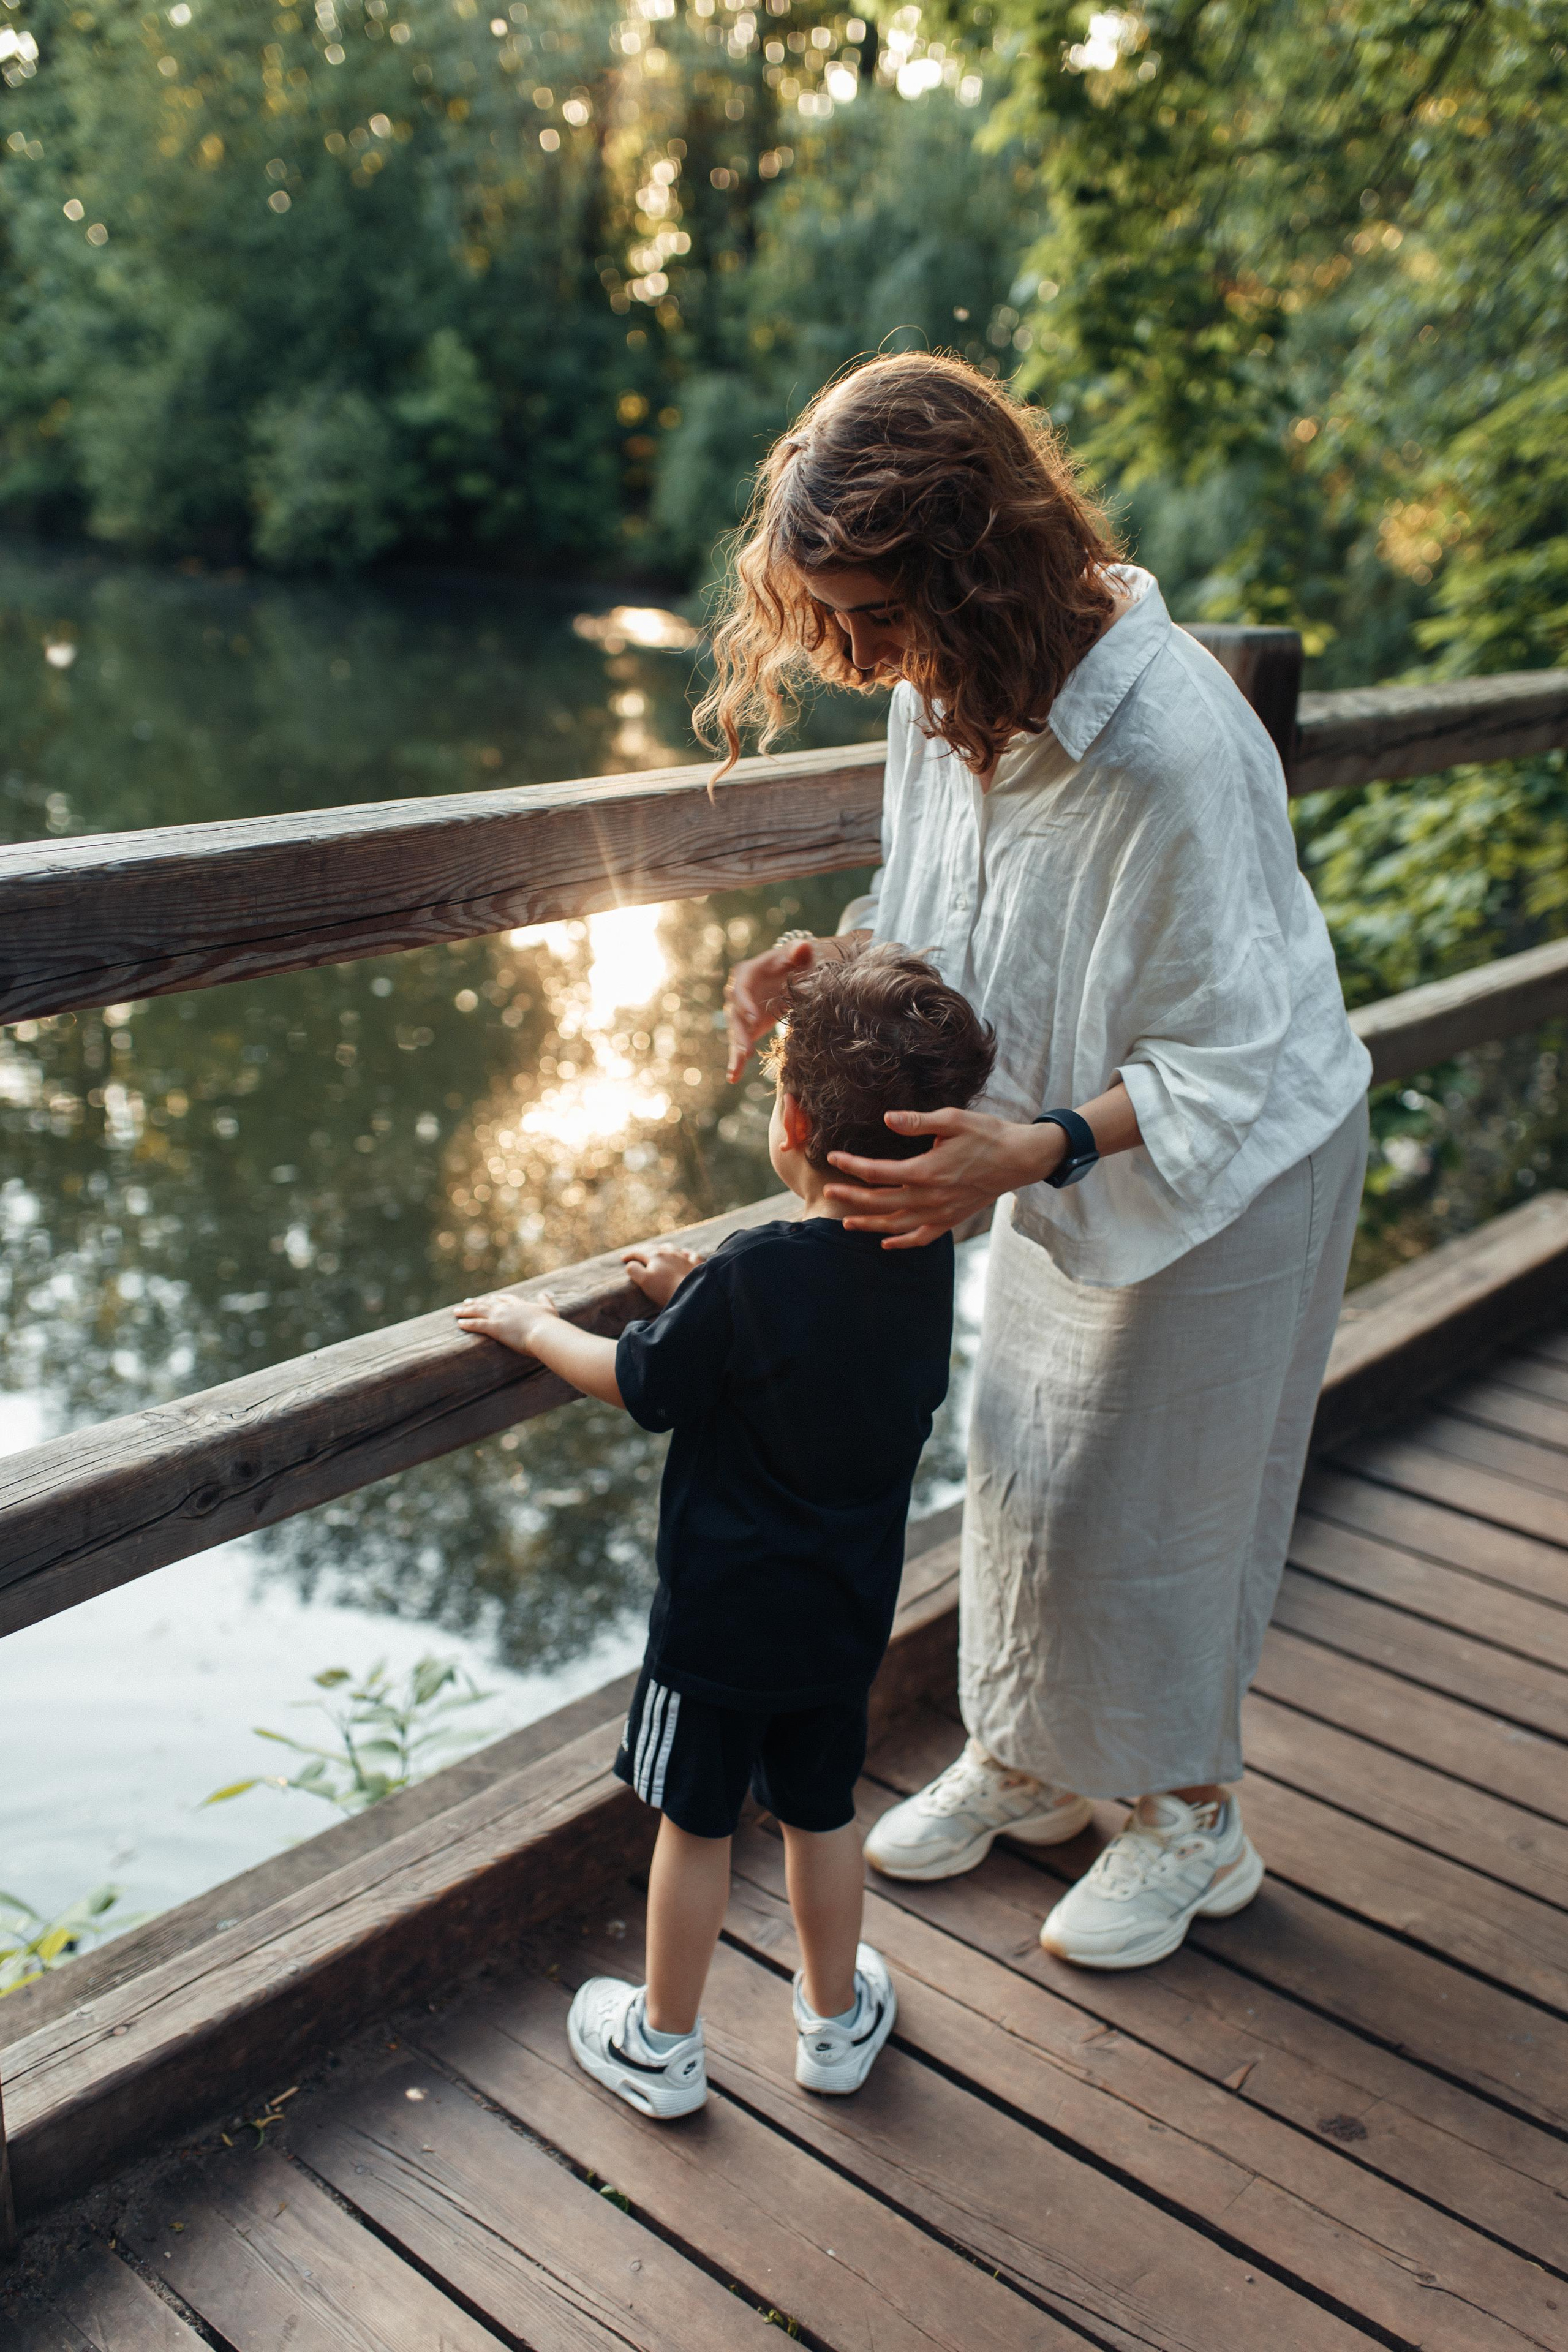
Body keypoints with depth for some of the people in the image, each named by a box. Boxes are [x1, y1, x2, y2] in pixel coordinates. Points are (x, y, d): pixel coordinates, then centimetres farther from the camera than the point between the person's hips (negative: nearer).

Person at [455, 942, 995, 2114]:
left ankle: (664, 2044, 32)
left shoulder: (753, 1274, -27)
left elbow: (643, 1388, -12)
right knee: (821, 1810, 23)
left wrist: (536, 1325, 3)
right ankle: (837, 2020, 41)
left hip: (721, 1612, -5)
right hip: (849, 1618, 6)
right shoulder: (927, 1263, -8)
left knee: (696, 1823, 13)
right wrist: (700, 1292, 11)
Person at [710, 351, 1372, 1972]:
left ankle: (1190, 1821, 33)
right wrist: (837, 965, -16)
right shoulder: (945, 687, -11)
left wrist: (1033, 1152, -41)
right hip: (1058, 1158, 7)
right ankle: (1025, 1758, 41)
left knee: (1140, 1501, 6)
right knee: (1019, 1461, 16)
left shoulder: (1173, 745, -34)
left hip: (1224, 1168, -7)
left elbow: (1225, 1063, -27)